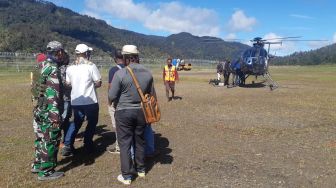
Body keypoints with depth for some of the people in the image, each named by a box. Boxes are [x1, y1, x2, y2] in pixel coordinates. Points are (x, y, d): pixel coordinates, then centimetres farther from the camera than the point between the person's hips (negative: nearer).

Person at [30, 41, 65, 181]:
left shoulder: (40, 66, 11)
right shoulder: (53, 69, -19)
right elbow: (53, 95, -24)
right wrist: (56, 116, -23)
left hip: (38, 109, 10)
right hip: (48, 112, -10)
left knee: (41, 138, 21)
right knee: (50, 141, 2)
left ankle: (37, 165, 35)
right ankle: (45, 172, 12)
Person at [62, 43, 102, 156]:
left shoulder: (70, 68, 4)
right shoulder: (91, 66, -11)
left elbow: (68, 84, 9)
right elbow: (98, 83, -11)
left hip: (75, 101, 5)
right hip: (90, 100, -5)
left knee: (76, 122, 20)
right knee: (92, 122, 14)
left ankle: (67, 145, 13)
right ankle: (88, 145, 18)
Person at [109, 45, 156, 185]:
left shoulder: (120, 73, -17)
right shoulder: (148, 73, -3)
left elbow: (111, 96, -13)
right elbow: (152, 95, 4)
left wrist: (114, 101, 10)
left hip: (124, 112, -4)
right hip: (141, 112, 4)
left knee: (125, 144, 8)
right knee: (139, 141, 18)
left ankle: (127, 176, 16)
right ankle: (141, 169, 33)